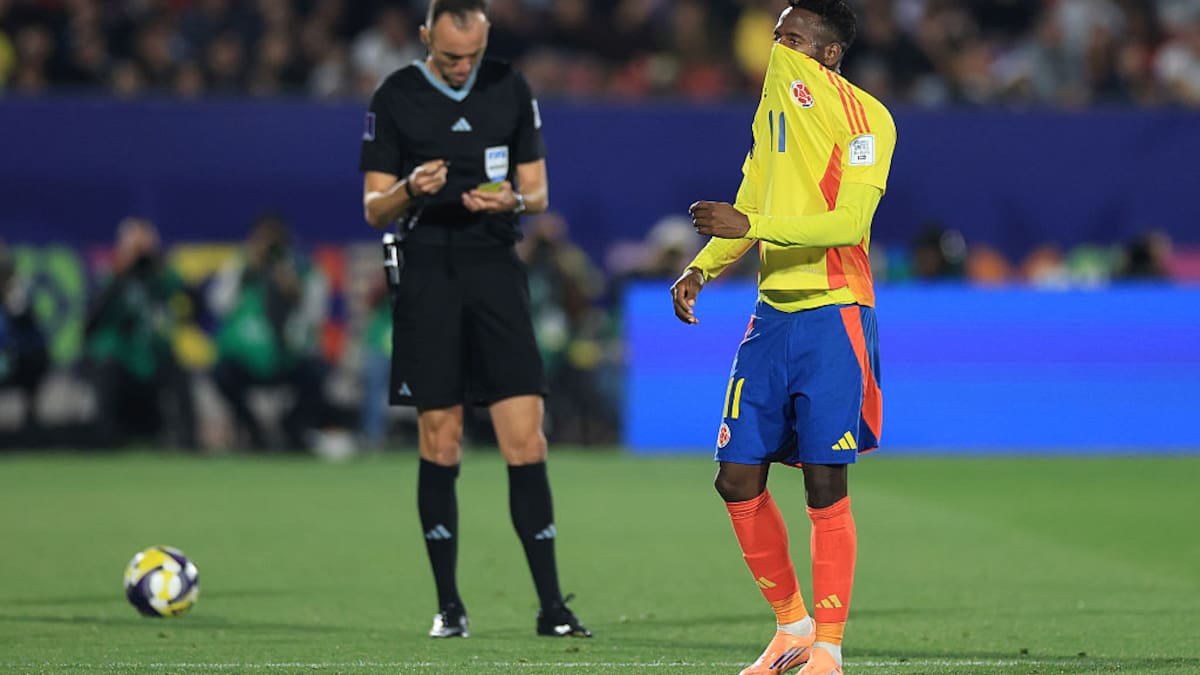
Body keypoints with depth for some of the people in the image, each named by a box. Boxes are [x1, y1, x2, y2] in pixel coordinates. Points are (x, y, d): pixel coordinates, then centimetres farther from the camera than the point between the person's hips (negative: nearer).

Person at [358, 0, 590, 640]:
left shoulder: (510, 89, 7)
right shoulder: (395, 97, 2)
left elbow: (538, 191, 11)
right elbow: (373, 208, 3)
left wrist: (513, 200, -12)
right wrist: (409, 190, -18)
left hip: (496, 269, 1)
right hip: (427, 275, -1)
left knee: (525, 437, -6)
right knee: (440, 441, 0)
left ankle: (550, 604, -4)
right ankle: (448, 605, 7)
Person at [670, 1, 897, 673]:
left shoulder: (866, 117, -9)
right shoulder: (779, 88, 15)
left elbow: (850, 222, -20)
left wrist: (750, 226, -27)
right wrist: (703, 268, 10)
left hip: (835, 316, -7)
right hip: (773, 311, 7)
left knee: (825, 488, -7)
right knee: (738, 479, 3)